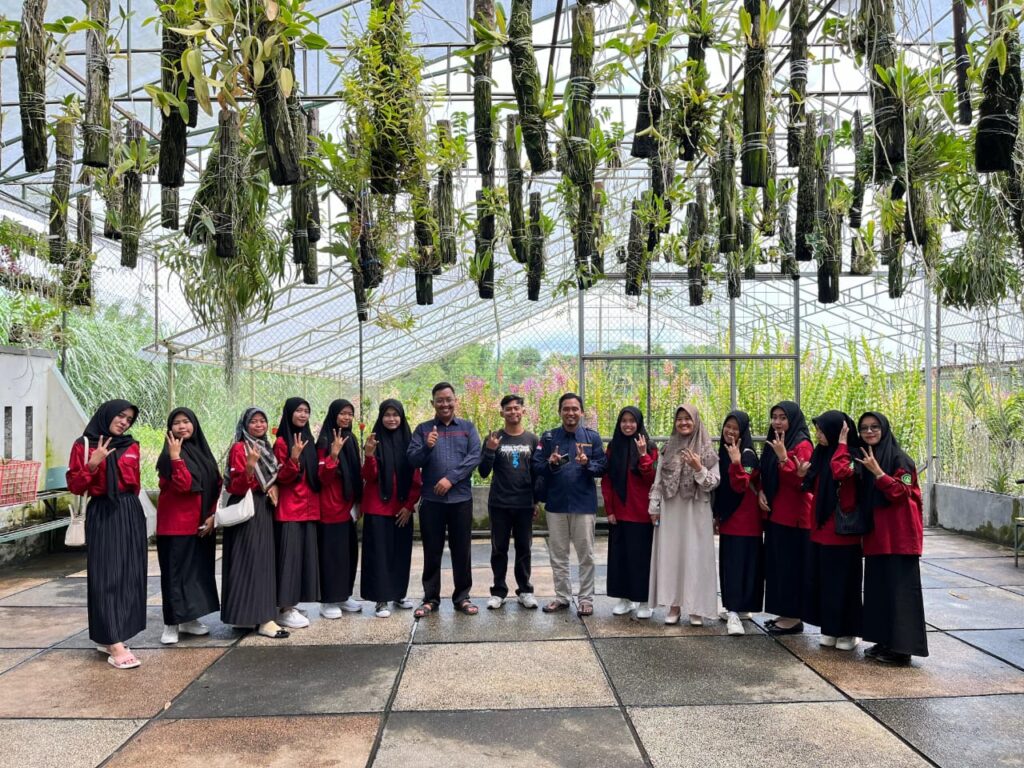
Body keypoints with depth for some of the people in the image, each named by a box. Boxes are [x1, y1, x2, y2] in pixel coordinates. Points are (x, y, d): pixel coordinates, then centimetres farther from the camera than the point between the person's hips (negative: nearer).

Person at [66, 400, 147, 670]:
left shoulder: (132, 447, 10)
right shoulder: (84, 446, -2)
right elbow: (74, 486, -6)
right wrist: (93, 464, -19)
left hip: (130, 515, 5)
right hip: (101, 516, -5)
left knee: (128, 575, 4)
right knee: (106, 576, -8)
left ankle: (108, 637, 15)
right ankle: (115, 646, -11)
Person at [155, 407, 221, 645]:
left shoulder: (203, 452, 11)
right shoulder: (169, 455, -8)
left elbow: (217, 486, 10)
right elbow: (184, 485, -23)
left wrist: (212, 515, 0)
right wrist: (176, 457, -27)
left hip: (201, 523, 6)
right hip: (176, 523, -6)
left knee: (199, 570, 10)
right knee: (175, 572, -3)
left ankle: (189, 619, 21)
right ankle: (171, 624, 3)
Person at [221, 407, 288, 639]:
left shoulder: (266, 447, 14)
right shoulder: (239, 449, -9)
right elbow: (236, 487, -15)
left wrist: (274, 487, 1)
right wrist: (249, 466, -31)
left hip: (264, 509, 8)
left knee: (264, 560, 10)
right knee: (250, 561, -8)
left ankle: (260, 614, 18)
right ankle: (263, 619, -9)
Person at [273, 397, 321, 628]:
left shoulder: (308, 440, 13)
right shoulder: (281, 442, -7)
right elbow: (281, 478, -12)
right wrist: (293, 458, -28)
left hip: (308, 509, 7)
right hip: (289, 510, -7)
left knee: (304, 555, 8)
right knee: (289, 555, -5)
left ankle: (292, 606, 16)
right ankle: (285, 610, 2)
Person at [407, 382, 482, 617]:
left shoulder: (468, 427, 6)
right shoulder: (423, 429, 6)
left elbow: (475, 456, -5)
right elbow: (411, 459, -2)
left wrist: (451, 478, -15)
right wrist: (427, 447, -22)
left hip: (461, 498, 0)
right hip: (431, 500, 0)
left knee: (461, 550, 8)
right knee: (432, 551, 7)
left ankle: (462, 597, 20)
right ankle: (430, 598, 18)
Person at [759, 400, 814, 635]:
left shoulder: (802, 445, -11)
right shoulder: (773, 443, 13)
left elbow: (800, 481, -19)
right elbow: (765, 477, 19)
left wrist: (783, 457, -26)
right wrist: (761, 492, 0)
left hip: (794, 516, -8)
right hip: (774, 514, 8)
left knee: (791, 566, -3)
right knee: (777, 565, 12)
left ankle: (794, 618, 6)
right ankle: (784, 613, 21)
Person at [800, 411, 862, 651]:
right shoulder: (820, 453, 9)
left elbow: (840, 473, -34)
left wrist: (841, 442, -26)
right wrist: (803, 476, -2)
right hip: (821, 529, 7)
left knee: (843, 581, 2)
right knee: (822, 579, 12)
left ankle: (848, 631, 16)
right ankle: (830, 628, 24)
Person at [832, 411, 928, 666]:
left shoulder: (900, 459, -8)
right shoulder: (862, 458, 11)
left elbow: (898, 493, -16)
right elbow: (839, 470, -8)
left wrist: (876, 471, -23)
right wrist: (843, 441, -2)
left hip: (899, 536, -7)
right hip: (875, 534, 7)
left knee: (899, 590, -4)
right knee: (877, 589, 11)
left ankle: (901, 648, 1)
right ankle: (884, 642, 20)